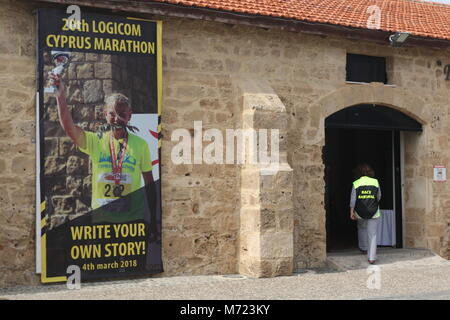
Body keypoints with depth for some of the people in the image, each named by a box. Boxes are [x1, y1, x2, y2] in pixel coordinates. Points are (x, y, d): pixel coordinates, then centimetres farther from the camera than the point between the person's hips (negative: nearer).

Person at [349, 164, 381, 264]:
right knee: (372, 235, 3)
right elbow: (379, 197, 6)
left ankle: (364, 247, 42)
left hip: (360, 213, 1)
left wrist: (351, 212, 0)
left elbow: (353, 199, -6)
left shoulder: (356, 183, -5)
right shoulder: (375, 182, -3)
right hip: (374, 213, -1)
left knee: (361, 229, 28)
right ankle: (371, 258, -1)